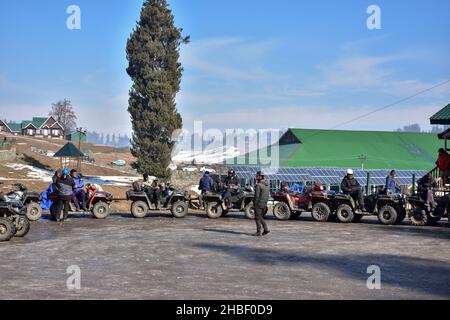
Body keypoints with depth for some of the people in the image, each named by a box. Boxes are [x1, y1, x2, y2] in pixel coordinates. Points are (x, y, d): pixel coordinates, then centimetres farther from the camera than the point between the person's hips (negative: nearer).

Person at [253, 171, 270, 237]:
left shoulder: (258, 185, -16)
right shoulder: (267, 185, 11)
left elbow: (257, 196, -18)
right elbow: (268, 195, 15)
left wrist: (255, 204, -12)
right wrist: (265, 203, 18)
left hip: (259, 204, -8)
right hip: (264, 204, 8)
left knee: (257, 218, 0)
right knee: (260, 217, 18)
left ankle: (259, 232, 0)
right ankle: (266, 229, 10)